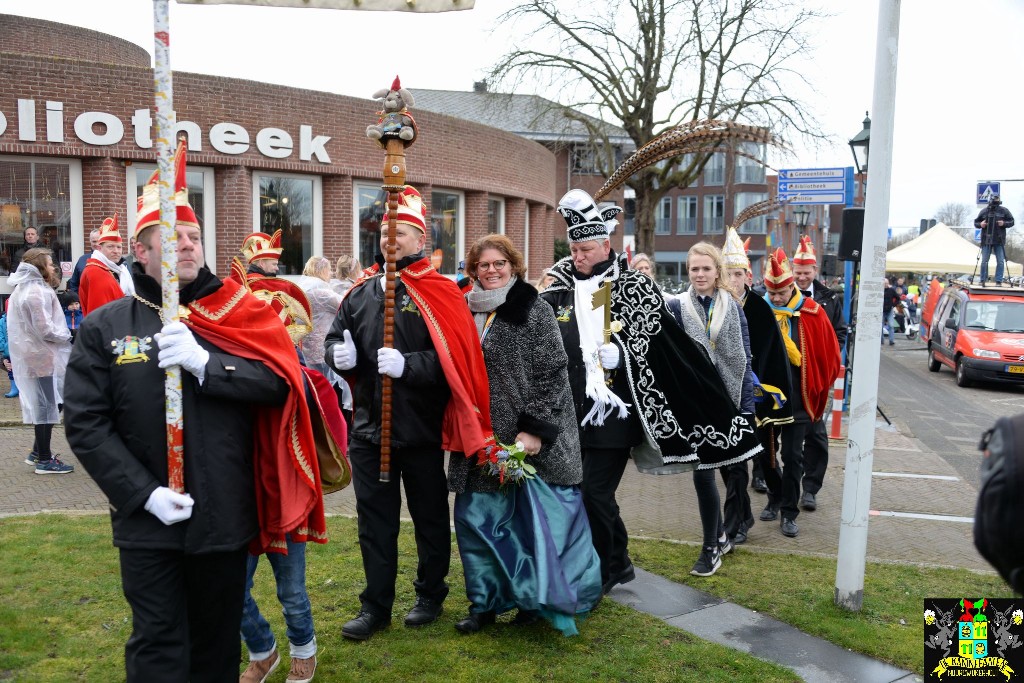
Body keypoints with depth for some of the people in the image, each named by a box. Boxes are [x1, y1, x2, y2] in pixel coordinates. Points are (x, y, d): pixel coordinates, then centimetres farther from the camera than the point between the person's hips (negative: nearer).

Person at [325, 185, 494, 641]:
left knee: (429, 516, 13)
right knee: (374, 520, 11)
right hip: (369, 428, 4)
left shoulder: (439, 293, -8)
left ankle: (430, 596, 32)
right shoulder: (361, 292, 8)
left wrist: (407, 364, -28)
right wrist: (340, 354, -10)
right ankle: (376, 606, 25)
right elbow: (335, 338, 12)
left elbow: (453, 358, -16)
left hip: (421, 429, -4)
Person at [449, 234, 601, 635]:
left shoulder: (534, 311, -6)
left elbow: (552, 373, -11)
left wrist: (535, 428, -17)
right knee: (477, 516, 9)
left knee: (536, 519, 4)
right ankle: (485, 602, 23)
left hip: (529, 440, -5)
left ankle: (539, 598, 23)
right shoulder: (467, 313, 11)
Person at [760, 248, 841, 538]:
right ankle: (774, 498, 32)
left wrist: (817, 388, 2)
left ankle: (789, 513, 13)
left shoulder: (812, 313, -10)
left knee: (793, 455, 3)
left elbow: (829, 355, -2)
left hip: (797, 398, -2)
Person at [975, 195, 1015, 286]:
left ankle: (999, 281, 5)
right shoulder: (984, 211, 2)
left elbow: (1011, 222, 7)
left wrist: (1004, 223, -13)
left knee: (1000, 262, -1)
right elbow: (976, 223, 10)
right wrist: (980, 224, -11)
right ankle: (983, 280, 11)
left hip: (999, 241, 0)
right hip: (986, 241, 0)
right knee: (984, 261, 2)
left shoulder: (1004, 211, 1)